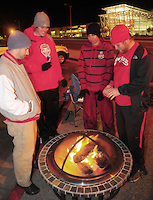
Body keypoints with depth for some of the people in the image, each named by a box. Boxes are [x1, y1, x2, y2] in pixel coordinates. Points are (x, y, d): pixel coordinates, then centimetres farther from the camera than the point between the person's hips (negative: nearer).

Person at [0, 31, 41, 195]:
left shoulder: (16, 63, 7)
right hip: (20, 121, -9)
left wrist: (34, 102, 10)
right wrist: (29, 107, -18)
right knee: (23, 152, 11)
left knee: (30, 146, 27)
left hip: (29, 116, 9)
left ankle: (31, 166, 53)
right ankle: (24, 182, 34)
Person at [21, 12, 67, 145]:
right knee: (41, 112, 9)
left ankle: (53, 131, 38)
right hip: (38, 85, -5)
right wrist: (40, 67, -21)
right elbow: (24, 63, -9)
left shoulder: (49, 39, 11)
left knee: (53, 109, 16)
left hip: (53, 83, 5)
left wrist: (60, 77, 14)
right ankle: (44, 135, 29)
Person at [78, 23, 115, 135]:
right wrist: (83, 86, -1)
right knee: (88, 115, 12)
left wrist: (103, 88, -12)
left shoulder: (107, 48, -3)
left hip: (103, 89, -3)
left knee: (107, 115, 6)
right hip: (88, 88, 3)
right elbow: (81, 68, 7)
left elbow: (110, 69, -6)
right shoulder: (84, 48, 7)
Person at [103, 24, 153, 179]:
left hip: (134, 106, -8)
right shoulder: (120, 53, 10)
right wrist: (111, 85, 3)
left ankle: (138, 166, 30)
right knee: (122, 135, 21)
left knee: (135, 138, 7)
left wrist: (120, 90, -20)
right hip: (120, 103, 8)